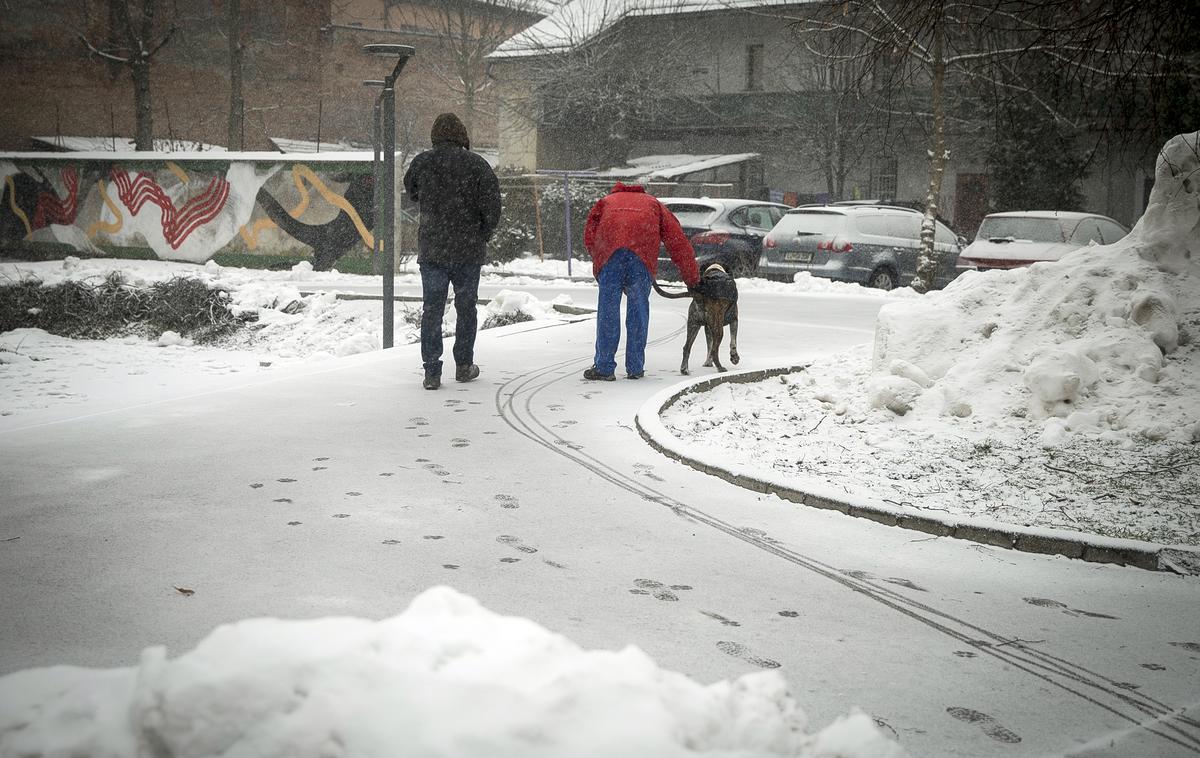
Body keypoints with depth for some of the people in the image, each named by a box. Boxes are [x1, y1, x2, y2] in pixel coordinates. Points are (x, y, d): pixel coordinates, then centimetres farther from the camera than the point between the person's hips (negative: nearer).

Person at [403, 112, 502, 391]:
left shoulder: (422, 162, -1)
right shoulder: (477, 164, -6)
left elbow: (411, 192, 17)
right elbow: (492, 206, -7)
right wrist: (483, 236, 6)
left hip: (431, 250, 1)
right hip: (469, 250, -1)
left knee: (432, 309, 4)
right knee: (466, 307, 14)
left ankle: (432, 372, 0)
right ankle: (464, 366, 22)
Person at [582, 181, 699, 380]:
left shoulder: (606, 201, 37)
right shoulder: (653, 203, 37)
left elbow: (589, 237, 21)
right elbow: (678, 241, 31)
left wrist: (599, 261, 27)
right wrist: (692, 278, 34)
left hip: (609, 248, 0)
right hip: (642, 251, 0)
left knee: (608, 307, 4)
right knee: (638, 306, 10)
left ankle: (604, 368, 4)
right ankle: (635, 368, 11)